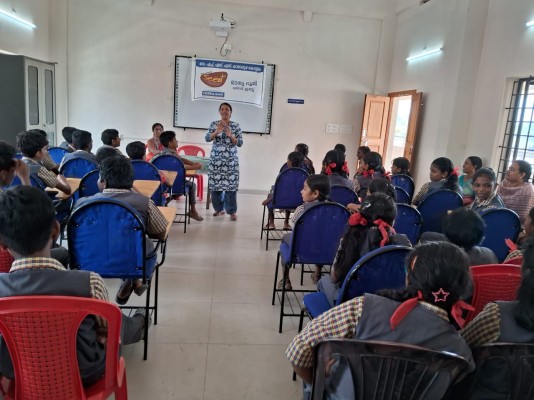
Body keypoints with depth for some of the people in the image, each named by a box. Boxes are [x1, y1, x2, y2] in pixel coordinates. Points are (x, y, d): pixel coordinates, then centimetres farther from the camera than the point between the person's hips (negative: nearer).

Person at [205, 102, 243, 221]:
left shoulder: (236, 125, 3)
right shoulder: (214, 124, 6)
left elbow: (240, 143, -1)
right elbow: (207, 138, -6)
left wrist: (230, 136, -17)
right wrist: (217, 131, -21)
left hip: (231, 159, -1)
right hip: (216, 158, 2)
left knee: (231, 184, -5)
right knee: (215, 183, 4)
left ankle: (232, 211, 2)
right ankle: (219, 208, 19)